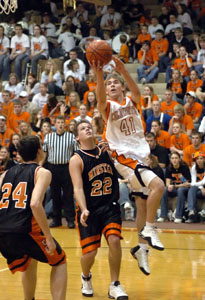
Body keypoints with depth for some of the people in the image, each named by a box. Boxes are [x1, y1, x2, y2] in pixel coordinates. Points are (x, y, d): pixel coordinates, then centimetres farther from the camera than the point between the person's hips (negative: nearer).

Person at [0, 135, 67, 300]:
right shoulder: (42, 172, 2)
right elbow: (35, 204, -15)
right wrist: (49, 237, -13)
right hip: (25, 229, -5)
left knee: (30, 263, 34)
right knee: (60, 262, 18)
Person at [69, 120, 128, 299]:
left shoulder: (107, 151, 6)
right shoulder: (76, 160, -6)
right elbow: (78, 188, -16)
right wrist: (84, 210, -31)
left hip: (110, 207, 2)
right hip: (89, 210, -2)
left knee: (114, 240, -19)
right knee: (90, 252, -4)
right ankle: (86, 278, 32)